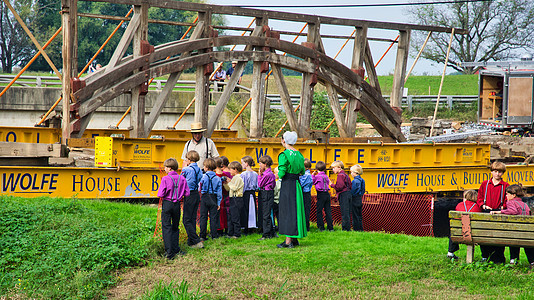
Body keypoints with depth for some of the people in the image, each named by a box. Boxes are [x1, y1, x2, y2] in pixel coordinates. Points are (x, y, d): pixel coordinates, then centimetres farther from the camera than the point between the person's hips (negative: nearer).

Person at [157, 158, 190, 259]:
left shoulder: (165, 179, -14)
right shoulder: (182, 179, -2)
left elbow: (160, 194, -16)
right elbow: (187, 193, 1)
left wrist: (164, 194, 6)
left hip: (167, 204, -4)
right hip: (177, 204, 4)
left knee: (166, 227, -1)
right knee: (175, 227, 18)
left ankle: (169, 252, -7)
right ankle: (176, 249, 20)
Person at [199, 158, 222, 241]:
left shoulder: (203, 177, -9)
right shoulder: (217, 178, -2)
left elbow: (200, 187, -1)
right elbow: (219, 191, 1)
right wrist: (219, 202, 7)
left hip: (205, 197, -1)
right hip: (213, 198, 1)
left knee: (203, 217, 5)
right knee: (213, 217, 7)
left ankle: (202, 235, 5)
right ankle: (214, 235, 8)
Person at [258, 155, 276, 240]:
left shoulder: (267, 174, -18)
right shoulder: (271, 173, 12)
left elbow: (260, 184, -13)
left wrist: (260, 175, -7)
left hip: (266, 194, -10)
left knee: (266, 215, -7)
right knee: (267, 215, 14)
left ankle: (266, 234, -6)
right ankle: (271, 233, 19)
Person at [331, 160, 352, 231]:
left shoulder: (340, 175, -10)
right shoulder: (346, 175, 18)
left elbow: (339, 186, -19)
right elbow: (350, 186, 19)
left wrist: (332, 185, -5)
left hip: (343, 195, -10)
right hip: (349, 194, 10)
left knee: (344, 213, -8)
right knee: (347, 213, 11)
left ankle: (346, 228, -8)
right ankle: (347, 227, 13)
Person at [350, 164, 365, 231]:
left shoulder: (355, 181, -17)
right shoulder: (362, 180, 9)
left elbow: (352, 191, -18)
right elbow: (363, 191, 15)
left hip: (355, 200, -9)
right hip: (360, 200, 9)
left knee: (355, 216, -3)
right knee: (359, 215, 14)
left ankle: (356, 228, -2)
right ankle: (361, 228, 18)